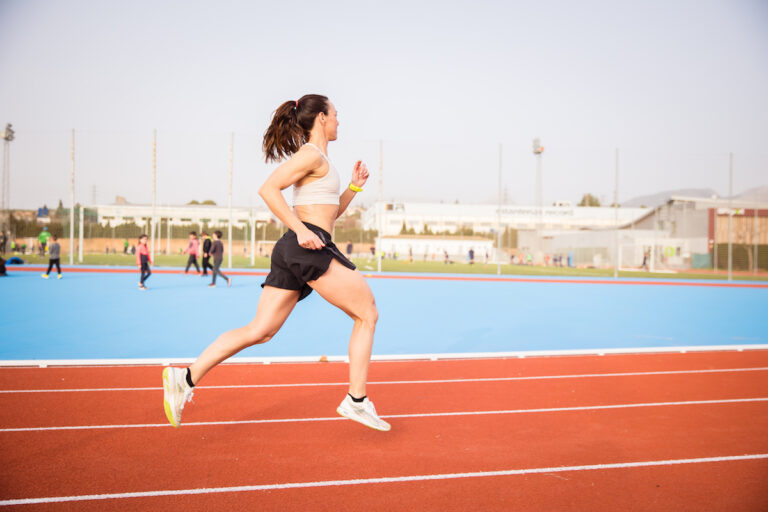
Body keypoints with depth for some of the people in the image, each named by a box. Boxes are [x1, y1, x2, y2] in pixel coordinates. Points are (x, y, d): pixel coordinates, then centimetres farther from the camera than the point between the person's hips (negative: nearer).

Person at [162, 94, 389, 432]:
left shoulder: (318, 159, 25)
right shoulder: (312, 154, -5)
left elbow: (330, 212, 32)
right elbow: (268, 188, -16)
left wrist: (354, 187, 19)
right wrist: (302, 230, -20)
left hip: (292, 251, 9)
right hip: (310, 248, -9)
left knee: (259, 331, 5)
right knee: (367, 313, 1)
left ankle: (186, 379, 1)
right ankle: (356, 400, 2)